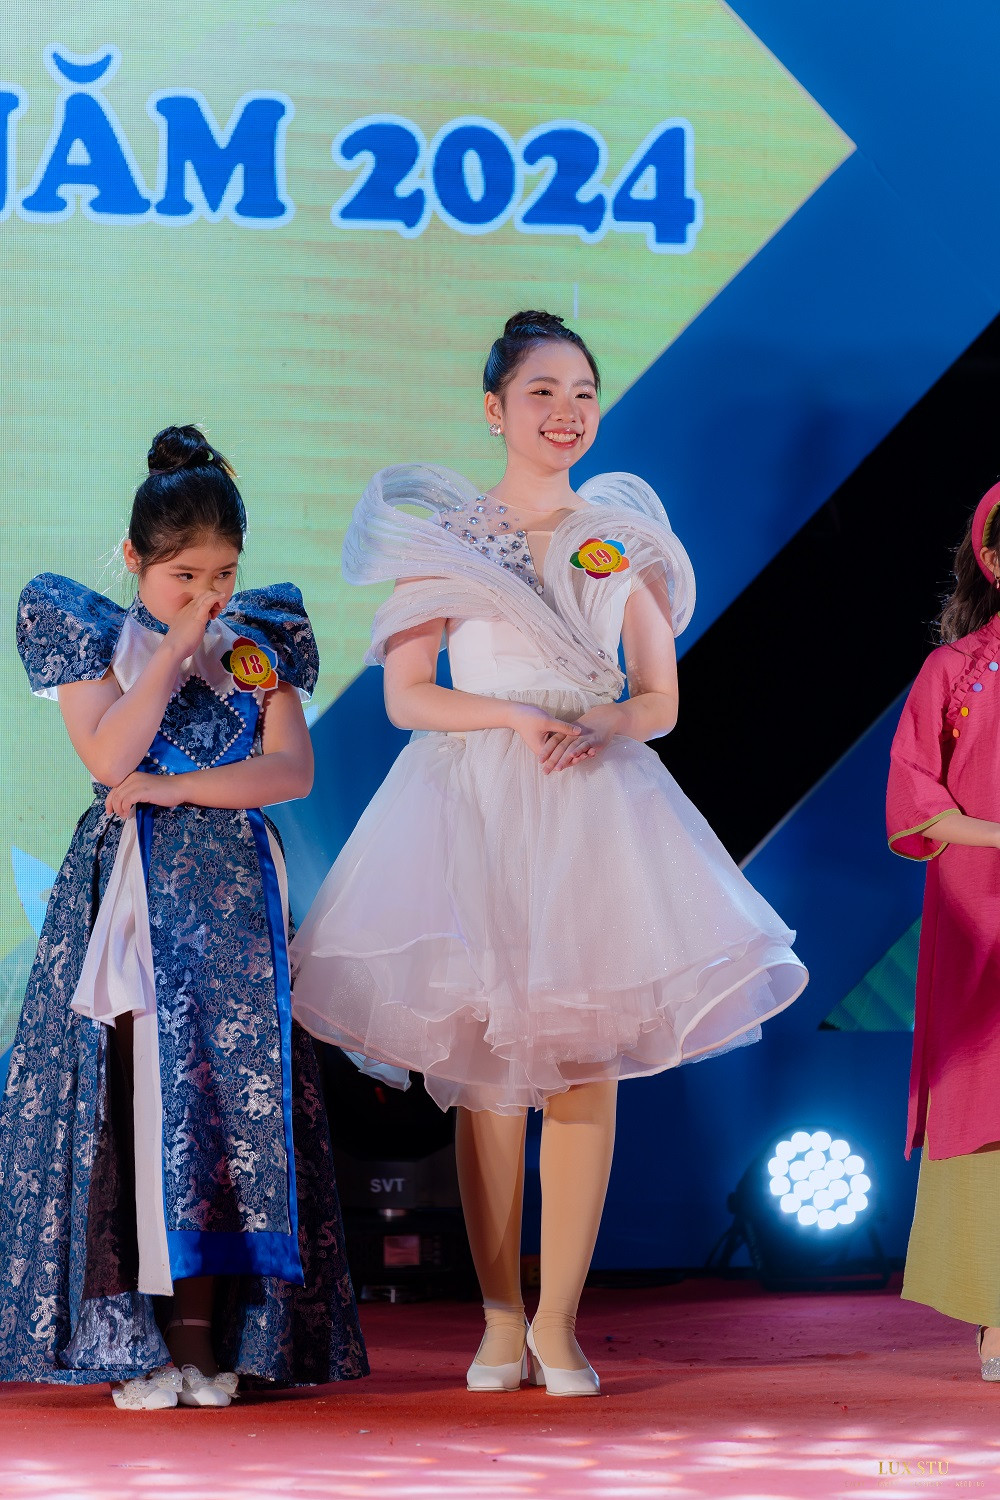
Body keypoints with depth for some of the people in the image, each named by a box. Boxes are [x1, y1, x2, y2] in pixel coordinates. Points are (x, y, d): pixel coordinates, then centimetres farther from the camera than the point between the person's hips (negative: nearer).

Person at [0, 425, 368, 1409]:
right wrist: (177, 648, -11)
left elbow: (291, 772, -1)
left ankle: (203, 1340, -3)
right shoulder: (97, 640, 4)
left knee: (224, 1094, -6)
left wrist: (177, 787, -11)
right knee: (126, 1101, -7)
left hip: (228, 897, 2)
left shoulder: (258, 647, 10)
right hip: (124, 897, -1)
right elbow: (108, 755, -12)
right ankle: (132, 1340, -4)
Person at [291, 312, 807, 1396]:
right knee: (483, 1066, -2)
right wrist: (514, 715, -14)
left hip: (596, 805, 2)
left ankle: (558, 1319, 3)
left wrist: (599, 723, -11)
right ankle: (500, 1318, 5)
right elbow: (407, 694, 1)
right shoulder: (441, 532, 5)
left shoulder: (622, 536, 11)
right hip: (474, 807, -1)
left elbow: (660, 699, 10)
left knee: (586, 1066, -3)